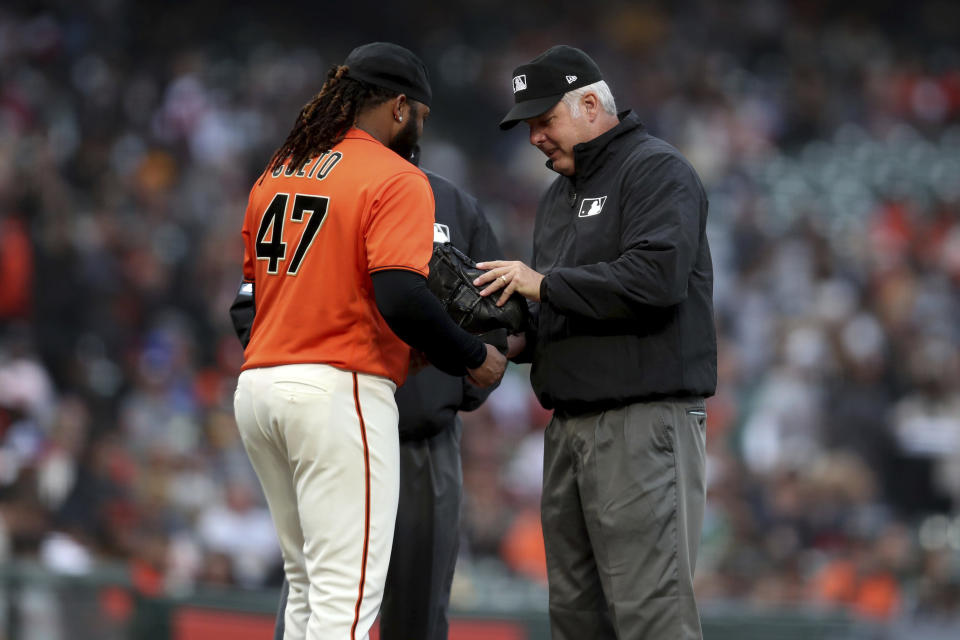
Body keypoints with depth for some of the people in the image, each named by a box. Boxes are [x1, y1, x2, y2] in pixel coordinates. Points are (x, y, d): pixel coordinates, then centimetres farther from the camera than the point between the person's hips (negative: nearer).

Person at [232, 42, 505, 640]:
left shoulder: (276, 174, 15)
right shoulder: (397, 179, -8)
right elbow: (401, 299, -20)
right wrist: (473, 356, -6)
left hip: (258, 387, 8)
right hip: (339, 389, -8)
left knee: (310, 585, 17)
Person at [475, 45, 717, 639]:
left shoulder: (656, 170, -6)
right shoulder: (560, 196, 23)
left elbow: (658, 276, -21)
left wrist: (544, 282, -15)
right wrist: (520, 339, 6)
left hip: (644, 420, -9)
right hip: (571, 426, 9)